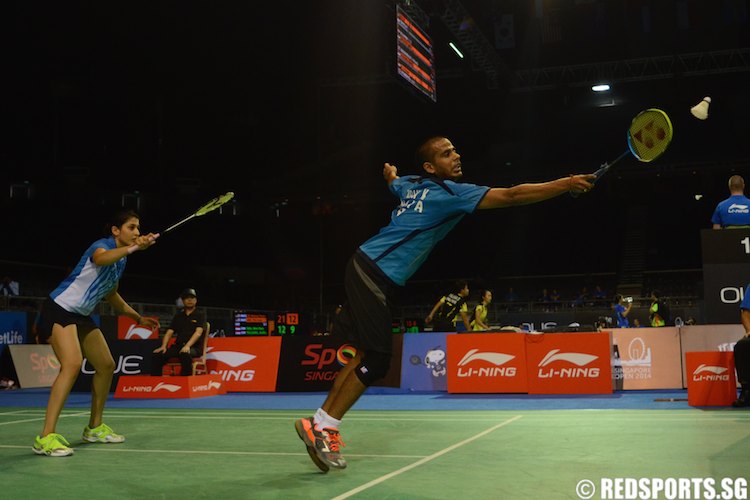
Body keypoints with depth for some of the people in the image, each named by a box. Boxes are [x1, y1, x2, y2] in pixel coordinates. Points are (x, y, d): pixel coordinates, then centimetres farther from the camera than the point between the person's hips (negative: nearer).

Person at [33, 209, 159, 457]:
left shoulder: (121, 259, 11)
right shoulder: (103, 245, -15)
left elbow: (111, 295, 26)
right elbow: (101, 259, -43)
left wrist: (139, 318, 27)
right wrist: (133, 248, -56)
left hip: (81, 316, 10)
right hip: (59, 309, -10)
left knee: (107, 366, 13)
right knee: (72, 364, -27)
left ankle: (95, 427, 28)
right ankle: (45, 437, -28)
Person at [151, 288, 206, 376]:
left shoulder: (200, 315, 6)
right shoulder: (178, 316, 20)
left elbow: (198, 332, -10)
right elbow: (169, 333, 13)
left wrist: (187, 346, -26)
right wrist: (163, 346, -7)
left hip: (194, 347, -5)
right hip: (178, 346, 5)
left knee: (185, 355, -40)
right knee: (156, 355, -19)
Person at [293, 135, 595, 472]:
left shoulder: (412, 185, 14)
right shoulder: (450, 192, -10)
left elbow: (392, 180, 40)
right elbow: (511, 196, -16)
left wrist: (389, 171, 64)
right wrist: (565, 185, -15)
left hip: (367, 267, 9)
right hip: (373, 274, -9)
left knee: (366, 355, 9)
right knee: (376, 362, -8)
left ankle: (320, 425, 11)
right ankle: (322, 428, -2)